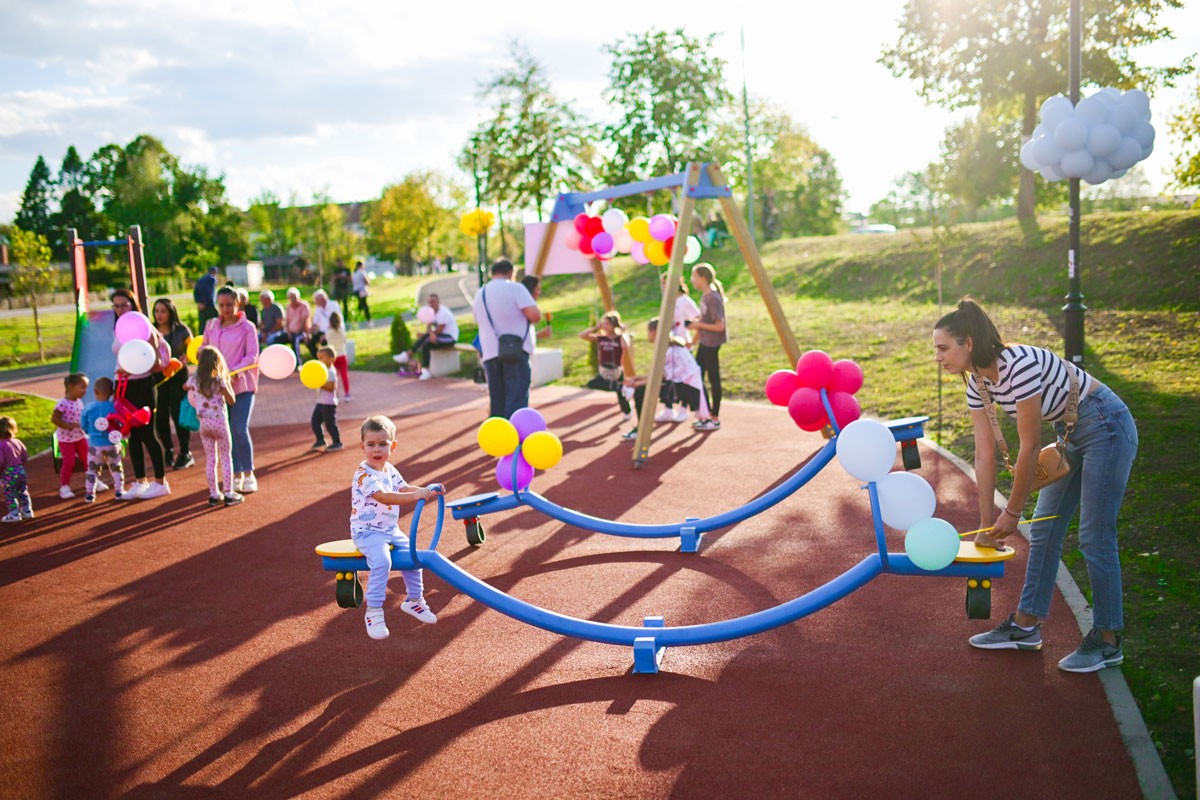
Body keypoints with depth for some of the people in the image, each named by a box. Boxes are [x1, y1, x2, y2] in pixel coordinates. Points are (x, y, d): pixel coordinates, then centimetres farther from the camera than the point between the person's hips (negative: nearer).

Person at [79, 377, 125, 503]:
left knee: (92, 469, 11)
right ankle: (119, 490, 17)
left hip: (94, 445, 1)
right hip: (113, 444, -1)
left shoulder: (89, 408, -6)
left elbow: (84, 426, 4)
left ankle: (89, 493, 12)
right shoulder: (115, 407, -12)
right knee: (116, 468, 14)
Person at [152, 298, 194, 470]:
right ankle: (168, 450, 24)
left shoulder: (181, 330, -5)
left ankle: (185, 453, 9)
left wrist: (184, 360, -19)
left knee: (177, 413, -4)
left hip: (178, 375, -3)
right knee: (160, 415, 2)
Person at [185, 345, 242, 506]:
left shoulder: (192, 381, 0)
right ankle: (229, 494, 6)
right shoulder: (219, 380, -11)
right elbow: (231, 400, -6)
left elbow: (192, 403, 11)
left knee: (210, 459, 12)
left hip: (203, 422, 4)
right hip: (219, 421, -4)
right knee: (226, 458, 6)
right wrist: (228, 384, 4)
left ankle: (214, 494, 16)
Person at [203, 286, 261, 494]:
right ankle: (236, 476, 15)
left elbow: (252, 356, -7)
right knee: (226, 432, 5)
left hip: (242, 385, -4)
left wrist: (235, 371, -21)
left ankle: (249, 475, 1)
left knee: (240, 429, -12)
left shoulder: (247, 327, -1)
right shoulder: (211, 326, 11)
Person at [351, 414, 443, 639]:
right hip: (367, 532, -8)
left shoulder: (390, 470, 6)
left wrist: (426, 490, -11)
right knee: (381, 561, -29)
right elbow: (383, 496, -34)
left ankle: (414, 600, 28)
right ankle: (373, 612, -19)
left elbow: (404, 488, 9)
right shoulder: (364, 474, -22)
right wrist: (415, 496, -42)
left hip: (391, 529, 8)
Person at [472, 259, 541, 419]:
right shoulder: (515, 288, -4)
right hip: (516, 352, -6)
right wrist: (524, 318, 7)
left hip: (490, 353, 6)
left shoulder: (479, 295, 16)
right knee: (517, 400, -9)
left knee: (497, 401, 11)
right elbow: (535, 316, -14)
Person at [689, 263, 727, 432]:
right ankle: (706, 415, 21)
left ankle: (715, 419, 9)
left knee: (714, 380, 0)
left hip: (712, 344, -10)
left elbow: (719, 326, -21)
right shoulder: (704, 296, 9)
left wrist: (698, 324, -17)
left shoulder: (713, 298, -19)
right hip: (704, 343, 10)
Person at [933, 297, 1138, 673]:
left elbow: (1030, 446, -24)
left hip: (1106, 427, -9)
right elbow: (985, 456, -1)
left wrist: (1012, 512, -15)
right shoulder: (978, 385, -4)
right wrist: (987, 523, 0)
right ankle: (1026, 626, 19)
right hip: (1071, 435, 9)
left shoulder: (1019, 363, -30)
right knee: (1044, 531, 10)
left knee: (1095, 538, -5)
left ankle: (1107, 641, 9)